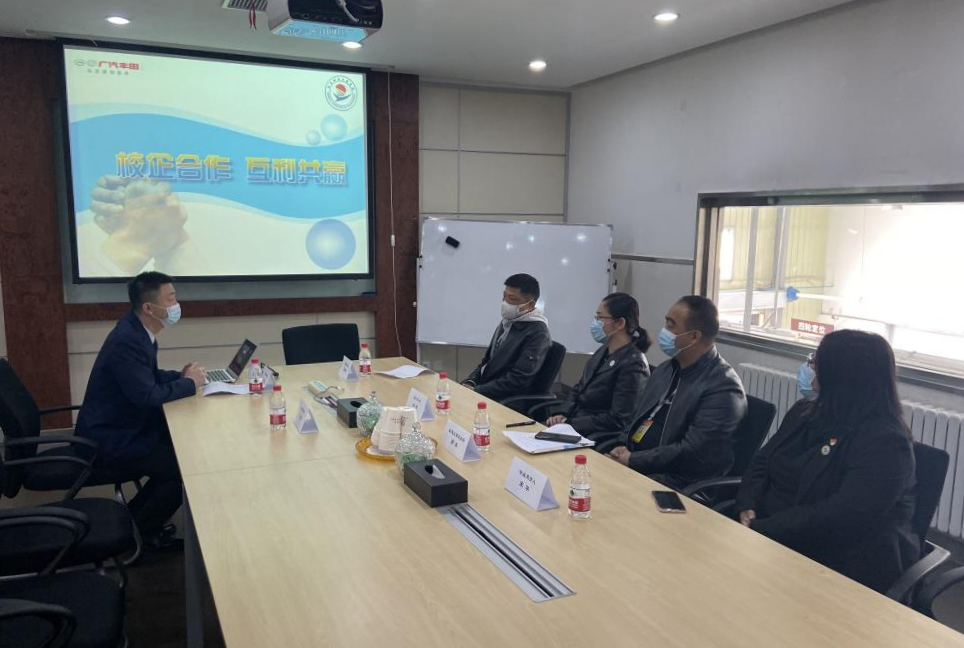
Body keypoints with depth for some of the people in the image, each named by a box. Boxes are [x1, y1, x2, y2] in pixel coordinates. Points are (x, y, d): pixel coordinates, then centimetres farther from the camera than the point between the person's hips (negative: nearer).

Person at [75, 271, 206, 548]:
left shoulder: (137, 330, 3)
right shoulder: (127, 341, -27)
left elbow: (150, 376, 16)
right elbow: (147, 396, -30)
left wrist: (181, 375, -1)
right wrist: (189, 383, -17)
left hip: (120, 428, 10)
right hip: (108, 444, -10)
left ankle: (138, 517, 20)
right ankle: (136, 531, 7)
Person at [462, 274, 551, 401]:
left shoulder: (537, 333, -14)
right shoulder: (506, 322, 13)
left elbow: (517, 380, -20)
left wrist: (476, 391, -20)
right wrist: (470, 383, -1)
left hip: (510, 401, -8)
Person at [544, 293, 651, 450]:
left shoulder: (632, 364, -17)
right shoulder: (603, 351, 10)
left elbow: (617, 420, -19)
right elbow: (579, 389, 17)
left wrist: (570, 424, -18)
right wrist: (563, 414, -2)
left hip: (599, 440, -8)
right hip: (577, 424, 8)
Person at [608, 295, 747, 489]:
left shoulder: (723, 388, -14)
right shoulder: (666, 369, 13)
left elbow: (692, 453, -19)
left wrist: (632, 460, -16)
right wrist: (621, 449, -3)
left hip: (675, 481, -8)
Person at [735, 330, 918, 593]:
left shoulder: (885, 443, -15)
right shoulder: (805, 412, 10)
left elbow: (840, 517, -25)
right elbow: (762, 462, 10)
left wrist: (759, 531, -24)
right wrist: (748, 510, -10)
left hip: (837, 567, -7)